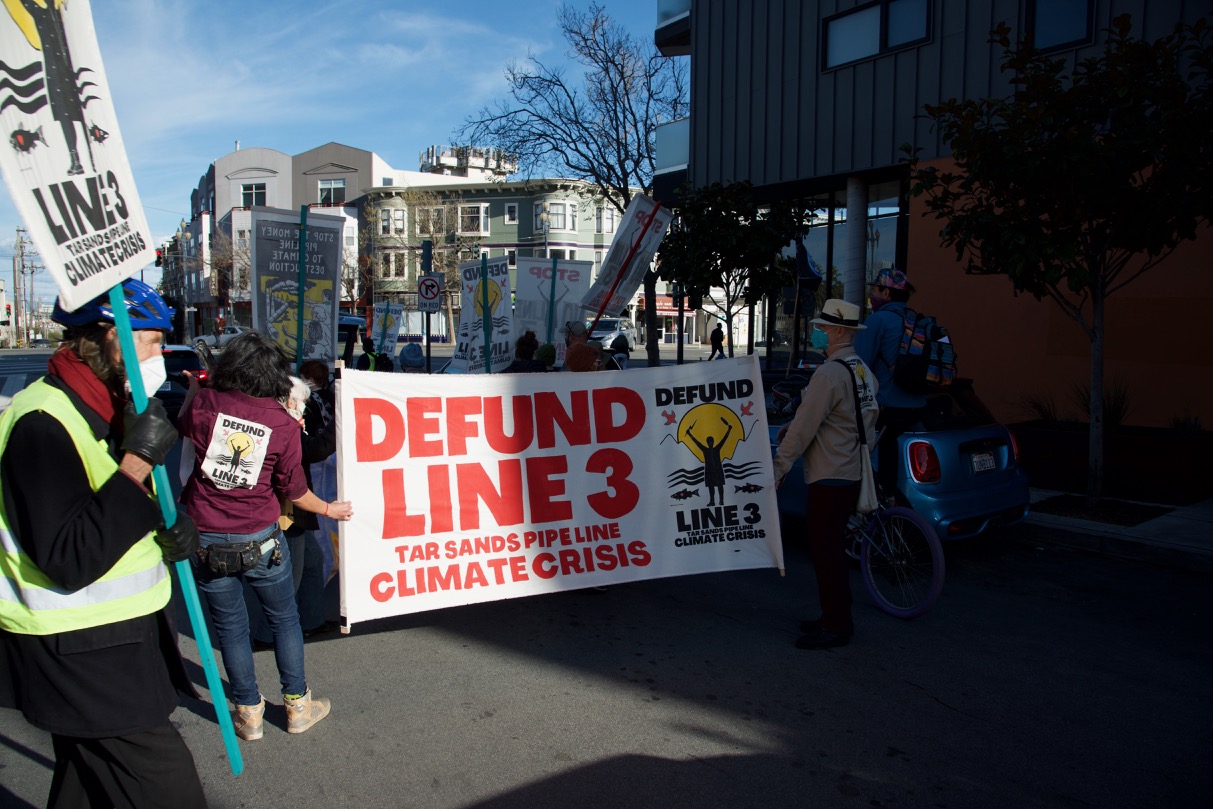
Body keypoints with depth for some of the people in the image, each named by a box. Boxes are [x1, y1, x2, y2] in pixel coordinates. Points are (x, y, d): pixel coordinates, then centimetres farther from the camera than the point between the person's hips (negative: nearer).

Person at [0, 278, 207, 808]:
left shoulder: (109, 411, 8)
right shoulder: (43, 423, -23)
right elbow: (70, 561, -28)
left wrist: (171, 533, -1)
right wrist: (137, 462, -29)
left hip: (121, 637, 10)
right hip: (78, 653, -10)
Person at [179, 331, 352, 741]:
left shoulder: (205, 403, -9)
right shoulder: (283, 423, -10)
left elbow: (183, 425, 16)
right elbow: (293, 489, -1)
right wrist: (329, 509, 16)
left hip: (206, 538, 1)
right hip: (261, 538, -1)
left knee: (230, 625, 15)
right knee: (284, 619, 17)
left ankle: (248, 713, 26)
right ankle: (297, 705, 26)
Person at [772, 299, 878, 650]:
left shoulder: (829, 374, -19)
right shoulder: (864, 372, 11)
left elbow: (804, 427, -19)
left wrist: (778, 467, -12)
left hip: (829, 477, -10)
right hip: (853, 473, 10)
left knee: (825, 550, -1)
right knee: (832, 547, 18)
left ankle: (836, 626, 6)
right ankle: (836, 617, 27)